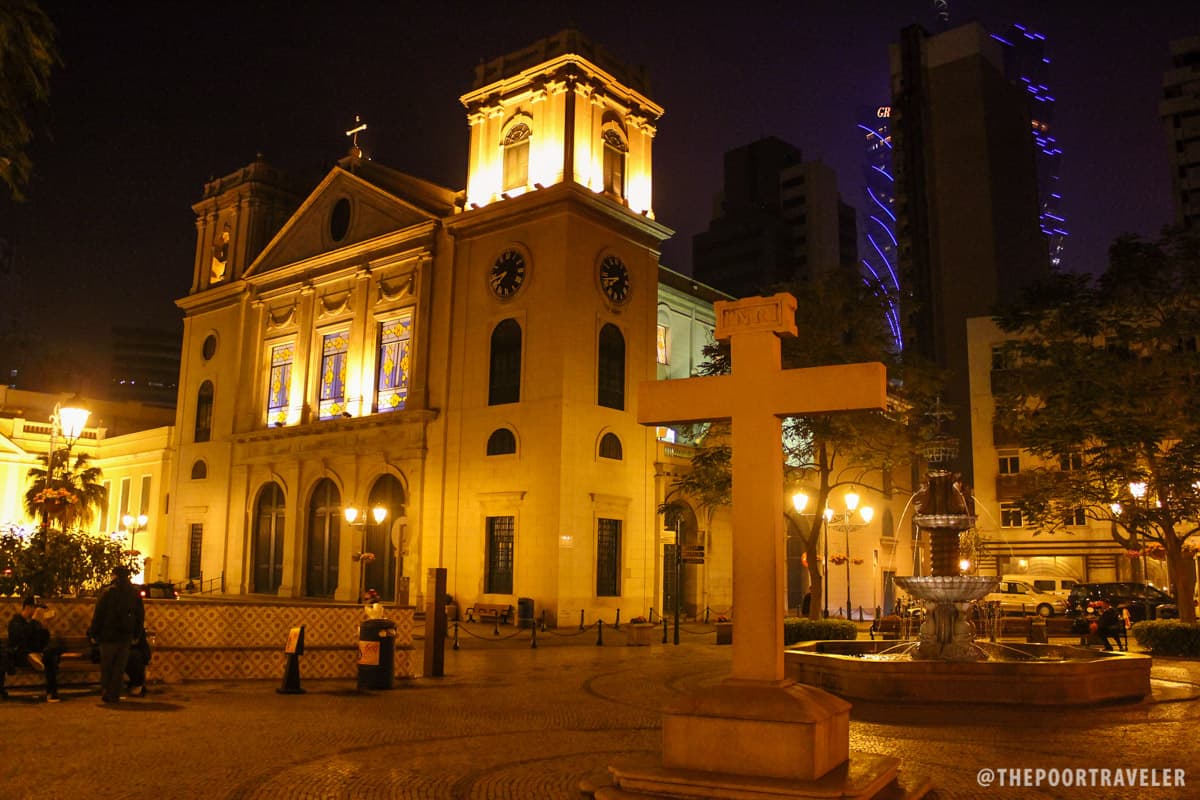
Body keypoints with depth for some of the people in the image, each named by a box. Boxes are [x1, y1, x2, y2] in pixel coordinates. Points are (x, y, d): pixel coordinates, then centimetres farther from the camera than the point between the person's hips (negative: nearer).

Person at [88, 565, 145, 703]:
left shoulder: (108, 593, -9)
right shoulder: (135, 594, 5)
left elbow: (98, 615, -8)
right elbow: (140, 616, 10)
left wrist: (93, 633, 0)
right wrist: (137, 635, 16)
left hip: (109, 636, -3)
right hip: (126, 637, 3)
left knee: (106, 667, 9)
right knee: (119, 667, 8)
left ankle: (106, 694, 9)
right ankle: (115, 695, 8)